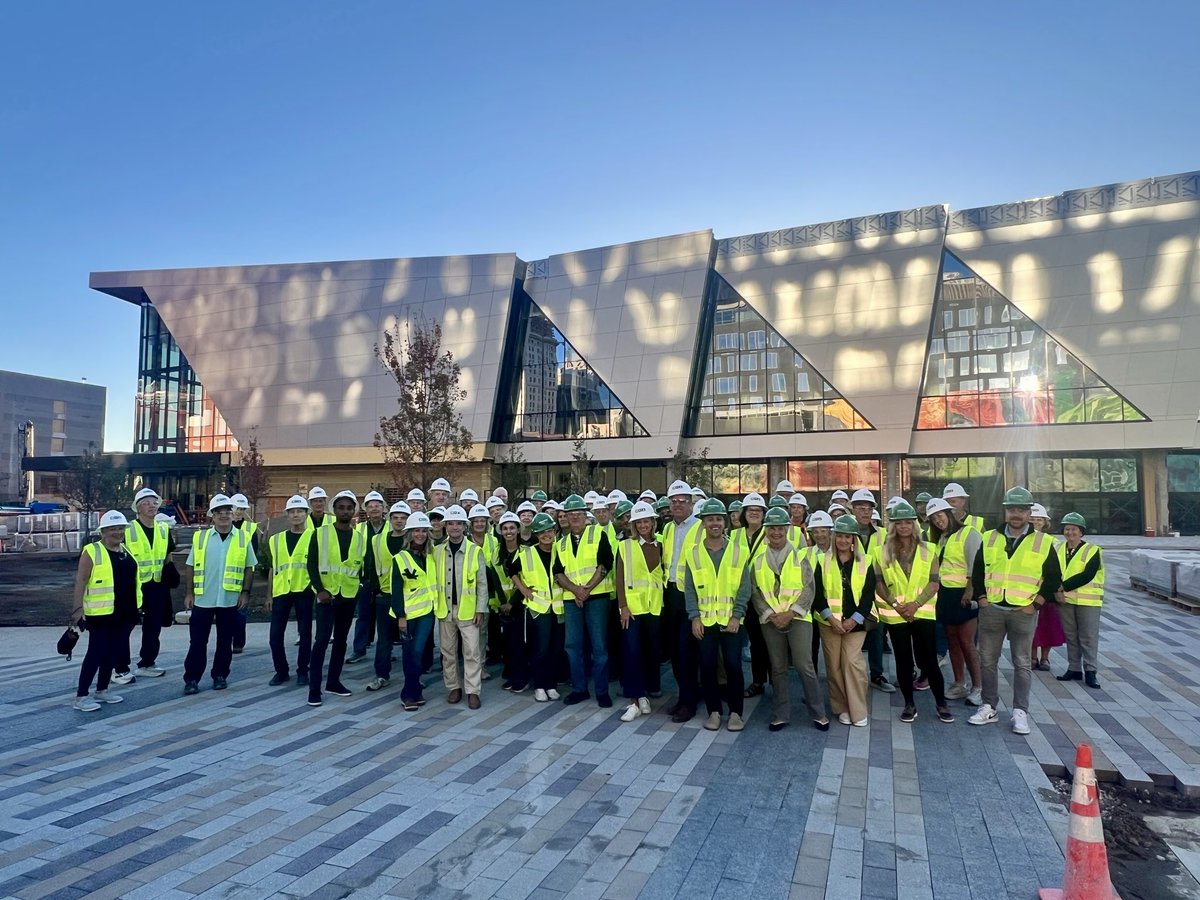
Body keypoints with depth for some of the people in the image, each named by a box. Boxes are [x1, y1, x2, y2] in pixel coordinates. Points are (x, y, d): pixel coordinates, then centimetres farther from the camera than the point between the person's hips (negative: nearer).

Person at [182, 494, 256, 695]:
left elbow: (249, 568, 4)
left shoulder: (243, 538, 0)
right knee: (197, 641, 4)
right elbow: (191, 567, 5)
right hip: (202, 599, 0)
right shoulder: (200, 537, 2)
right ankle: (191, 679, 13)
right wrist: (189, 592, 1)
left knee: (225, 641, 10)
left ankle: (220, 676, 21)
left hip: (230, 599, 0)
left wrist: (245, 592, -1)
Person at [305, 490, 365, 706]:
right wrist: (320, 589, -15)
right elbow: (312, 564, -5)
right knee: (323, 640, -9)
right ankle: (314, 688, -2)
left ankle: (333, 681, 23)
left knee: (341, 640, 11)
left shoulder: (361, 538, 6)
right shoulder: (320, 533, -2)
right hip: (326, 594, -4)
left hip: (349, 596, 4)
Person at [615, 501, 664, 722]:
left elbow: (665, 574, 10)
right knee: (632, 651, -7)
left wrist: (665, 600, 1)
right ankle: (635, 700, -2)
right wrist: (623, 606, -10)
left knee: (652, 649, 10)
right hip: (632, 606, -2)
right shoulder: (625, 546, 0)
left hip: (655, 605, 3)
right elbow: (619, 578, -3)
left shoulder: (660, 546, 8)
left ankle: (651, 687, 26)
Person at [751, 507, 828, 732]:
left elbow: (809, 588, -4)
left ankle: (818, 713, 12)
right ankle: (780, 715, 18)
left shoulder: (800, 555, 1)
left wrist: (791, 612, -13)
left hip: (798, 618, -2)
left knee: (805, 666, -5)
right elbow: (755, 591, 4)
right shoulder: (758, 559, 6)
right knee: (778, 669, 9)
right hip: (770, 621, 2)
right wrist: (770, 614, -10)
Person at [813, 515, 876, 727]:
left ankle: (858, 711, 4)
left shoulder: (866, 562, 4)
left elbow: (869, 594, 0)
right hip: (829, 622, 1)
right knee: (834, 665, 4)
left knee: (852, 661, -9)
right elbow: (817, 594, 0)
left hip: (855, 622, -1)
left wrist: (854, 620, -9)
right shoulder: (823, 561, 3)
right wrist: (830, 618, -11)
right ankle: (842, 708, 17)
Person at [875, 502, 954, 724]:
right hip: (895, 615, 1)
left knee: (929, 660, 0)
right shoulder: (884, 552, 2)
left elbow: (934, 581, -2)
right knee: (903, 661, 7)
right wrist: (895, 603, -12)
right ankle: (909, 704, 19)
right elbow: (878, 583, 1)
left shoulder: (927, 550, 3)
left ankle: (941, 703, 17)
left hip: (923, 612, 0)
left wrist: (916, 603, -14)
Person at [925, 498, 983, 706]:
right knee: (953, 641, 9)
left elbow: (975, 564, -13)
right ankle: (959, 685, 16)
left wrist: (970, 590, -17)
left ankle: (978, 687, 1)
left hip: (964, 594, -7)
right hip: (946, 593, 7)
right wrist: (936, 585, 9)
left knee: (966, 642, -8)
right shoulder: (939, 539, 18)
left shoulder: (968, 533, -6)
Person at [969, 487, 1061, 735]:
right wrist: (981, 598, 2)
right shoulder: (989, 538, 5)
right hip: (991, 610, 2)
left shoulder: (1043, 542, -1)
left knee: (1021, 663, 5)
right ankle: (989, 707, 18)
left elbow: (1054, 579, 1)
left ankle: (1020, 712, 15)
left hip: (1023, 612, -2)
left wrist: (1035, 603, -6)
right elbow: (978, 571, 12)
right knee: (987, 660, 7)